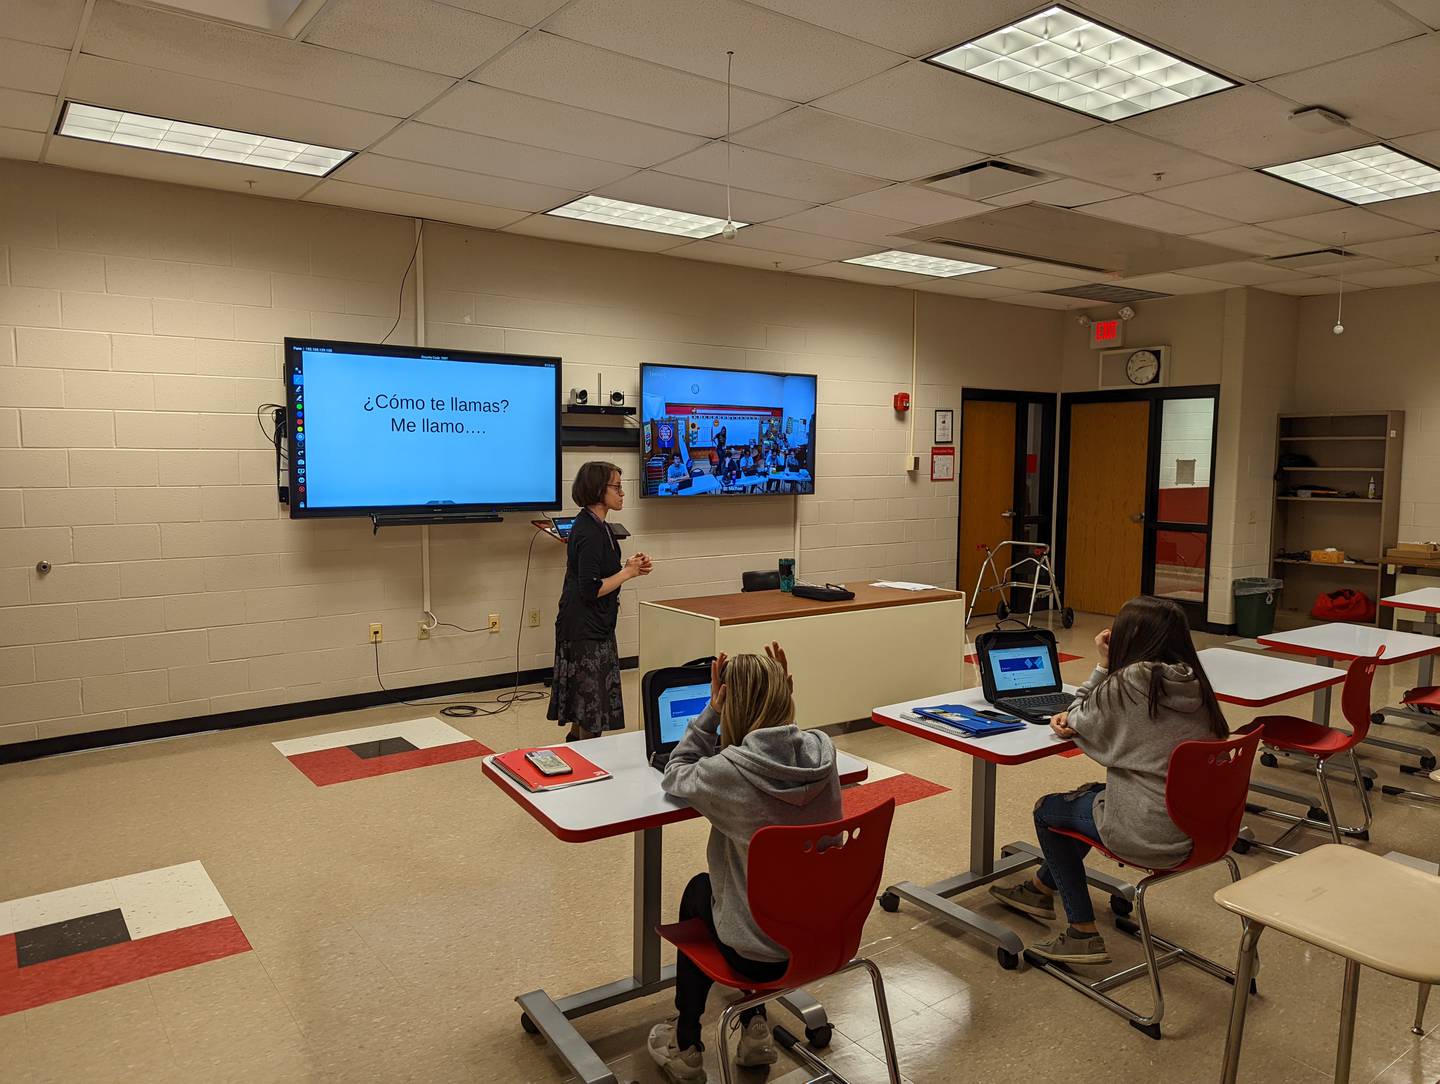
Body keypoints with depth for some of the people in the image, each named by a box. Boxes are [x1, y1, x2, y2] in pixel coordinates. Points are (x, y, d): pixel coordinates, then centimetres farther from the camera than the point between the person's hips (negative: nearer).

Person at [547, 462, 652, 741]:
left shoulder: (596, 526, 11)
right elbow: (591, 589, -25)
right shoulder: (590, 533, -22)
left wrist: (628, 567, 5)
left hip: (594, 625, 10)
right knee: (593, 707, -1)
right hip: (586, 628, -10)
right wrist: (628, 573, -15)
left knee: (585, 701, 20)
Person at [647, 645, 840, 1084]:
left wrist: (712, 712, -9)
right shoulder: (823, 751, -12)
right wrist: (779, 697, -2)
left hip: (762, 954, -5)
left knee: (698, 891, 28)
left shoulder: (728, 772, -26)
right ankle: (755, 1029, 33)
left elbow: (674, 776, -4)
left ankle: (685, 1048, 38)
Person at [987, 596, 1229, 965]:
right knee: (1091, 794, 31)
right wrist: (1075, 720, 1)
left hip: (1148, 835, -8)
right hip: (1195, 827, 8)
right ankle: (1041, 889, 45)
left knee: (1046, 810, 16)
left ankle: (1083, 933, 18)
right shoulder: (1195, 683, 3)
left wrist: (1103, 665, 0)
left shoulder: (1130, 682, -20)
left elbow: (1079, 720, -3)